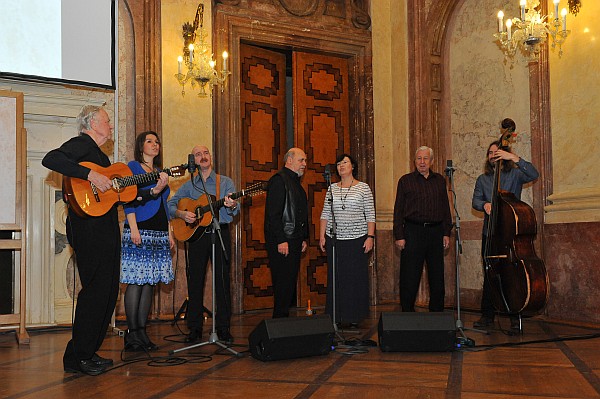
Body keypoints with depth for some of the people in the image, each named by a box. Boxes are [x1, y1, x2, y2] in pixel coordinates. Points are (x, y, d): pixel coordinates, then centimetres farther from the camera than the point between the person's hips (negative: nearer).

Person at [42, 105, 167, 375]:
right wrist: (90, 175, -28)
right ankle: (76, 358, -2)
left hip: (106, 229, 10)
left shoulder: (100, 155, 25)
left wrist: (153, 191, 17)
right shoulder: (81, 144, -4)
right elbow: (50, 159, -24)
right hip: (88, 228, -10)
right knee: (96, 290, -11)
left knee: (108, 291, 11)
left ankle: (89, 352, 21)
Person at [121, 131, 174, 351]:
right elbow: (128, 199, -8)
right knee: (136, 281, -7)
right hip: (140, 231, -7)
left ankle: (142, 331, 10)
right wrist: (133, 228, -18)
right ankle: (132, 333, -3)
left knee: (150, 281, 5)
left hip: (159, 233, 7)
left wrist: (170, 232, 17)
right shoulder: (133, 167, 1)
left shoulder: (160, 171, 21)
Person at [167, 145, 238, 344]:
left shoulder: (225, 182, 6)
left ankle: (223, 328, 5)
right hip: (196, 235, 2)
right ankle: (194, 328, 11)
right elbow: (170, 205, 9)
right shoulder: (188, 186, 13)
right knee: (195, 281, 3)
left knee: (222, 280, -2)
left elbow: (234, 210, -5)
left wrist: (231, 206, -28)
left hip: (220, 233, -2)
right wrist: (182, 214, -11)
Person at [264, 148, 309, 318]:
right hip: (282, 242, -9)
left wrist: (304, 238, 19)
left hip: (294, 241, 9)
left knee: (290, 284, 11)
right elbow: (273, 213, -17)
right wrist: (281, 240, -21)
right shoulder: (278, 180, -10)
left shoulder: (296, 183, 20)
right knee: (283, 284, -7)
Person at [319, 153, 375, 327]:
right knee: (336, 278, 4)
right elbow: (325, 214, 11)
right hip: (334, 239, 3)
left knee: (356, 278, 0)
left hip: (357, 239, -2)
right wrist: (322, 236, 4)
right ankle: (336, 317, 11)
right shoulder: (332, 188, 10)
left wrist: (370, 237, -8)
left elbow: (370, 214, -1)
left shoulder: (363, 188, 1)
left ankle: (354, 317, 9)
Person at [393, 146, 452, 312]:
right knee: (409, 276, -2)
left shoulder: (439, 180, 13)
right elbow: (398, 210, 1)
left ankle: (437, 312, 18)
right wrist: (399, 236, -6)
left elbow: (446, 208, 15)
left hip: (436, 231, 3)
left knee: (437, 276, 8)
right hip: (413, 231, -3)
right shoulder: (406, 180, 4)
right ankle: (407, 312, 8)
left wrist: (446, 232, 7)